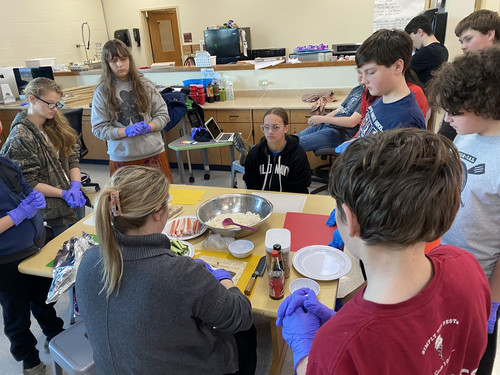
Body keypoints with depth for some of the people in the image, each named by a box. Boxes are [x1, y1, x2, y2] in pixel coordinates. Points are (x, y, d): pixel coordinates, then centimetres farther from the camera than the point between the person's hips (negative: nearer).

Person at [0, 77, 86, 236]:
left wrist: (76, 186, -10)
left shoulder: (57, 123, 3)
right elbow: (27, 182, -16)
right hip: (51, 209, -6)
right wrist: (64, 193, -19)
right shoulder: (20, 138, -17)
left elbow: (73, 157, 4)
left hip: (75, 199, 7)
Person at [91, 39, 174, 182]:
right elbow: (98, 128, -1)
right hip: (122, 158, -1)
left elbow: (163, 114, 6)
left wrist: (148, 127, -13)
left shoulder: (145, 84, 4)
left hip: (153, 152, 1)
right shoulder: (102, 92, 0)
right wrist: (125, 131, -16)